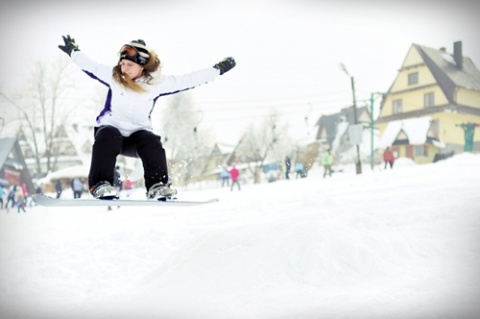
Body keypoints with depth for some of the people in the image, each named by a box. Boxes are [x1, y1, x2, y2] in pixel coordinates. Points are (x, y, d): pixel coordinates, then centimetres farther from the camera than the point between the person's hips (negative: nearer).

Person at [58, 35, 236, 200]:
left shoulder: (157, 82, -4)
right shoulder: (113, 76, -3)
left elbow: (188, 80, -2)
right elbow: (89, 65, 10)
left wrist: (218, 69, -1)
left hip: (137, 133, 1)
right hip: (111, 128, 0)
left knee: (151, 142, -31)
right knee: (108, 137, -35)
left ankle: (157, 186, -31)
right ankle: (100, 184, -37)